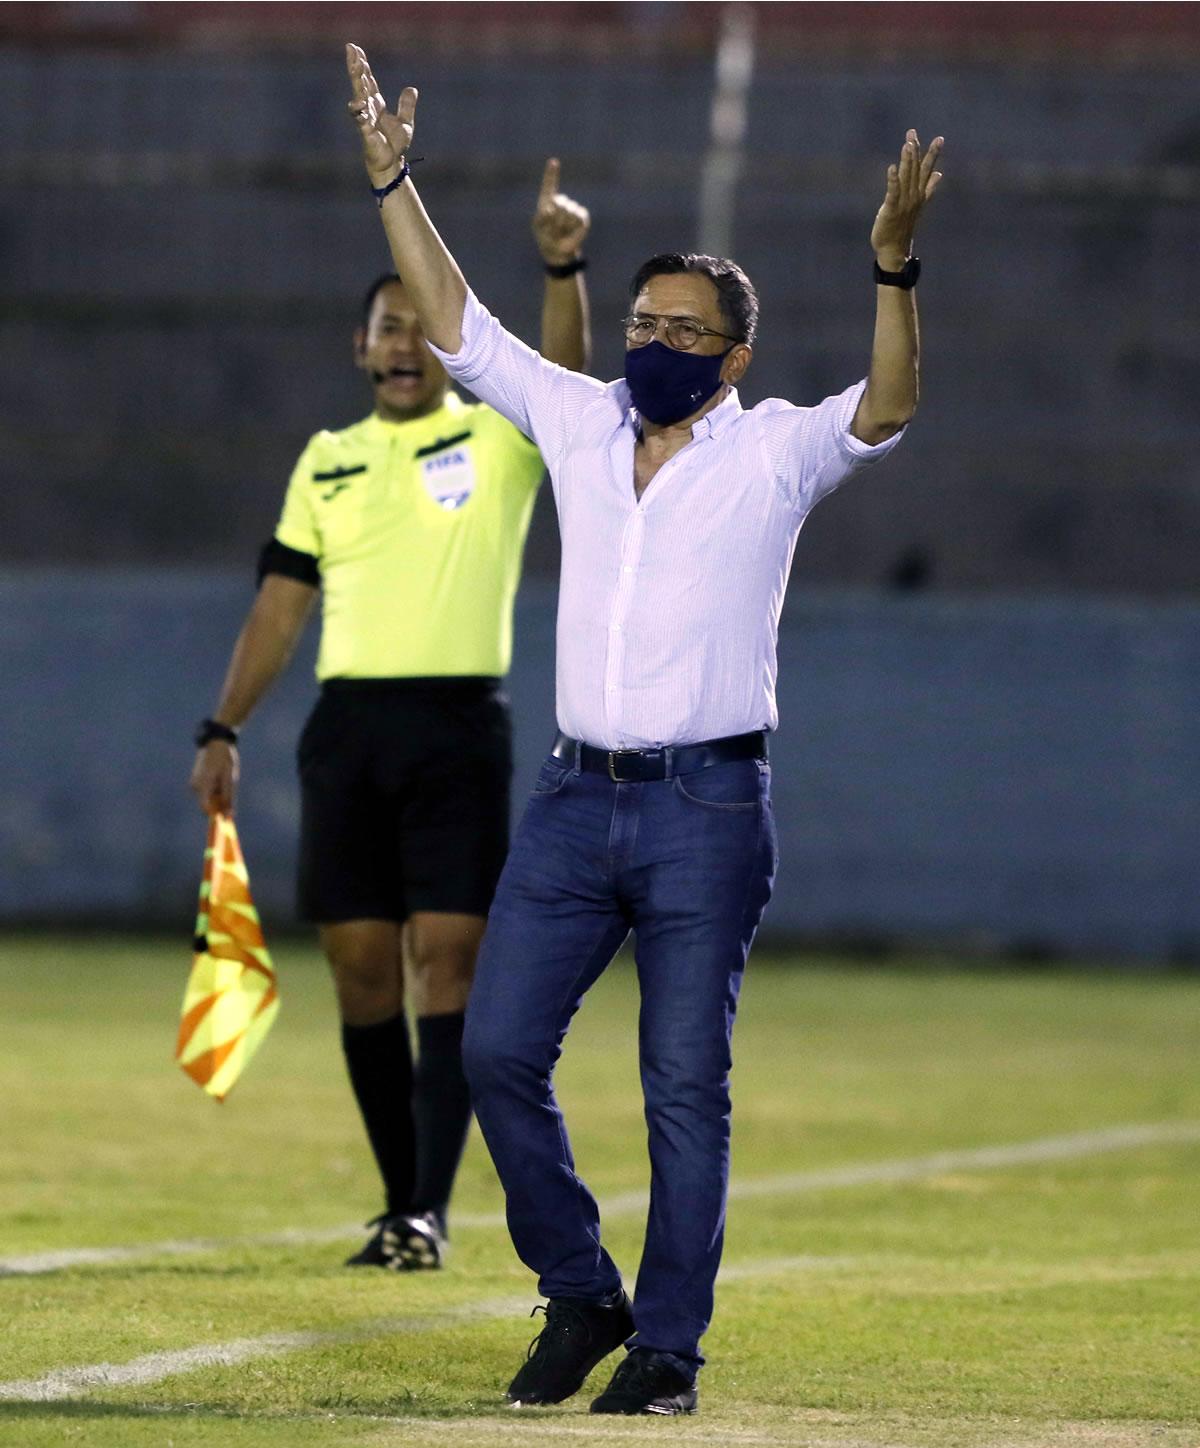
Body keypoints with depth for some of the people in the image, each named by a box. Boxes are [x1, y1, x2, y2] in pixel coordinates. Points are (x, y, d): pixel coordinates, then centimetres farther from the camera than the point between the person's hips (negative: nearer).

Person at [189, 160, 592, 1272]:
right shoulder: (326, 462, 14)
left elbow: (562, 370, -18)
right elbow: (280, 605, 16)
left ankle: (430, 1210, -15)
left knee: (446, 963, -11)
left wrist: (562, 267, -35)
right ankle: (402, 1204, 11)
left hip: (459, 728, -4)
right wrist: (224, 730, 9)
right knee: (362, 969, 3)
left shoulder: (497, 440, 3)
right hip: (348, 725, 4)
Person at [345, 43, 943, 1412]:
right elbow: (455, 326, 13)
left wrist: (893, 265, -33)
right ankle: (579, 1295, 17)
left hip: (706, 808, -5)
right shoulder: (580, 421, 11)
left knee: (686, 1087, -4)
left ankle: (666, 1349, 2)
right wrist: (392, 182, 7)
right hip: (574, 798, 5)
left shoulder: (775, 451, -1)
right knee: (498, 1052, 0)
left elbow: (882, 411, -19)